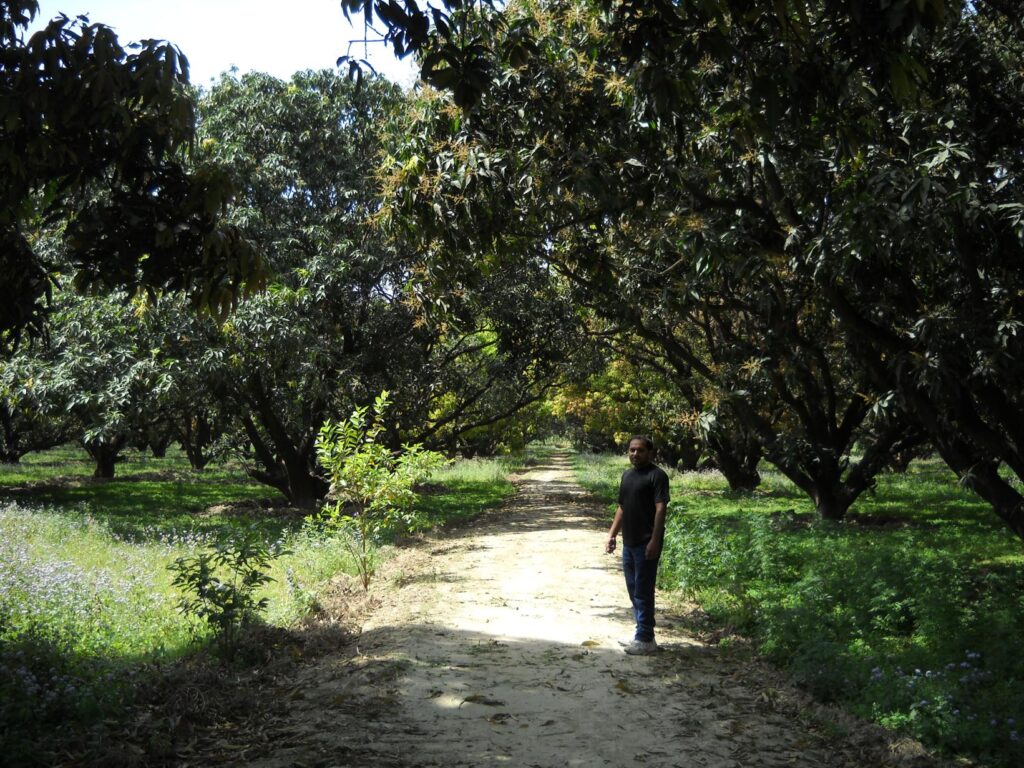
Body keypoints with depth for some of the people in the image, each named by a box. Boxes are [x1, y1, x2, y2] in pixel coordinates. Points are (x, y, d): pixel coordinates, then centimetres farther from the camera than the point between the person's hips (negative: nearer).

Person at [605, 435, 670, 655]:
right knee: (633, 590, 13)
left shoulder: (657, 475, -10)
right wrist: (612, 534, 16)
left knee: (643, 591, -5)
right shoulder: (627, 475, 16)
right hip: (629, 542, 9)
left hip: (646, 543, -8)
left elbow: (661, 509, -16)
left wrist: (654, 541, -22)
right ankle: (642, 635, 23)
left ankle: (646, 640, 2)